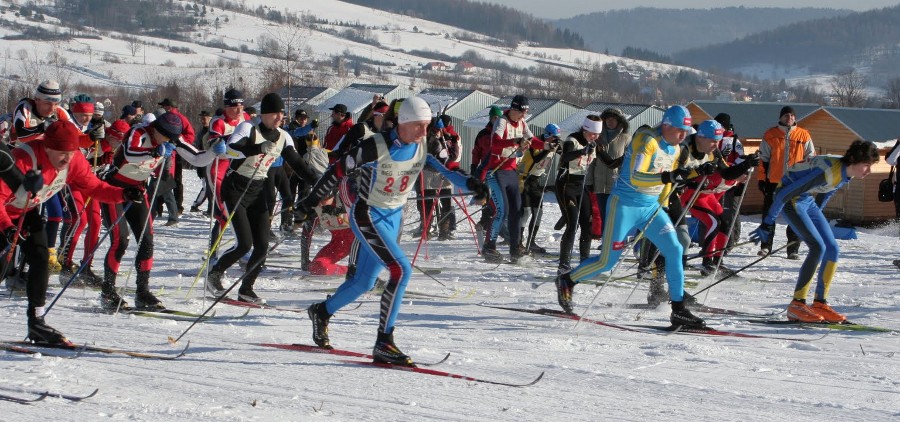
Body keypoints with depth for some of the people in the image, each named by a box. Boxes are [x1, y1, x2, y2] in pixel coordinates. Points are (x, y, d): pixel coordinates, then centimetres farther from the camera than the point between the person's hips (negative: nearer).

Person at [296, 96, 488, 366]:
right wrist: (312, 201, -6)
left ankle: (322, 312, 42)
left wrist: (469, 183, -24)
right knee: (401, 270, -23)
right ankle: (384, 343, -19)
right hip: (368, 216, -7)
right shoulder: (375, 147, -22)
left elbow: (442, 171, -4)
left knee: (363, 282, 16)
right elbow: (339, 170, -14)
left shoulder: (420, 149, -4)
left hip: (394, 217, 7)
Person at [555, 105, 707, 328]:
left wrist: (663, 208, 21)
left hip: (651, 207, 7)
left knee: (674, 250, -7)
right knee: (608, 261, -4)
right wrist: (667, 176, -42)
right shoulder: (647, 140, -19)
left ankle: (678, 310, -3)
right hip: (625, 205, -7)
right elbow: (635, 178, -30)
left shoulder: (675, 149, 7)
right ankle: (567, 280, 22)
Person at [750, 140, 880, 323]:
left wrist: (815, 217, 24)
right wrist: (767, 224, -24)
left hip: (808, 200, 9)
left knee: (833, 250, -1)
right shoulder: (829, 172, -31)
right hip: (790, 199, -9)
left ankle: (820, 303, 6)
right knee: (818, 247, -19)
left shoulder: (847, 173, -5)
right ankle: (797, 304, -14)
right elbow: (785, 194, -28)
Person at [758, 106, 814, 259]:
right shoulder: (770, 135, 4)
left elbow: (810, 158, 9)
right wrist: (762, 179, 1)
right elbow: (763, 159, 6)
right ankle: (765, 246, 15)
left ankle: (793, 249, 5)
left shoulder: (803, 135, 5)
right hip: (773, 181, 0)